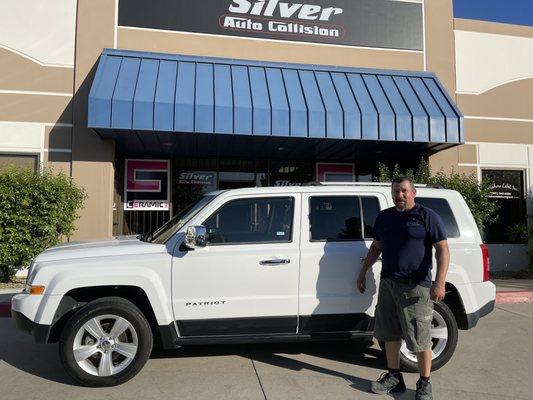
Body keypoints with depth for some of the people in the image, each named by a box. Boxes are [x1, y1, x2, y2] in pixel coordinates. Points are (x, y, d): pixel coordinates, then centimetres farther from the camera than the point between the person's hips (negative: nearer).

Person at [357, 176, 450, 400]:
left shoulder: (427, 216, -4)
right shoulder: (384, 217, 12)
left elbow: (443, 249, -9)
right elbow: (376, 247, 21)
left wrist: (440, 282, -18)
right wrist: (363, 272, 19)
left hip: (416, 287, -6)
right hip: (387, 283, 6)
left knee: (420, 339, 2)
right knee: (390, 334, 13)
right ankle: (394, 377, 29)